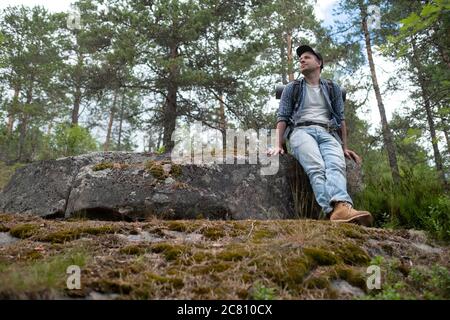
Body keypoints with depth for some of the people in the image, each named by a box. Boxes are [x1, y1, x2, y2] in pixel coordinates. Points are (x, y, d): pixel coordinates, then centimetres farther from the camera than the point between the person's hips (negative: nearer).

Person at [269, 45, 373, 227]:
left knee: (337, 165, -35)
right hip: (302, 131, -2)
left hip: (328, 133, 2)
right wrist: (278, 145, -1)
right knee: (317, 168, -35)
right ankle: (338, 208, -59)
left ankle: (340, 208, -61)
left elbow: (340, 118, 23)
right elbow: (282, 117, 13)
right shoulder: (292, 88, 21)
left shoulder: (333, 89, 26)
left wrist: (345, 147, 14)